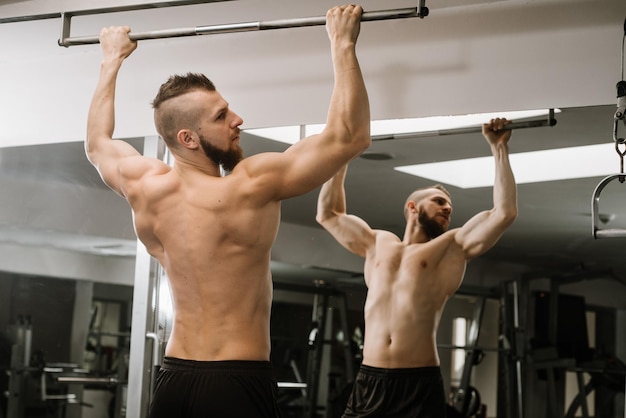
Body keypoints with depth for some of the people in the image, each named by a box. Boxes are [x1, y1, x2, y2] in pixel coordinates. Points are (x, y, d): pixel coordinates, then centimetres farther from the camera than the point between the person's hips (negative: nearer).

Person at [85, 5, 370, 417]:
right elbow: (349, 135, -12)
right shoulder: (251, 187, -16)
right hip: (238, 384, -6)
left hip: (172, 381, 6)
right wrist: (343, 43, -4)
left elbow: (98, 142, 22)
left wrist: (113, 59, 29)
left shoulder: (147, 187, -1)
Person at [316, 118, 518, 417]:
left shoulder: (451, 248, 11)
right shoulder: (378, 243, 20)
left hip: (419, 385, -2)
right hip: (368, 382, 3)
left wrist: (499, 147, 6)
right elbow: (327, 214, 30)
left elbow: (505, 212, 3)